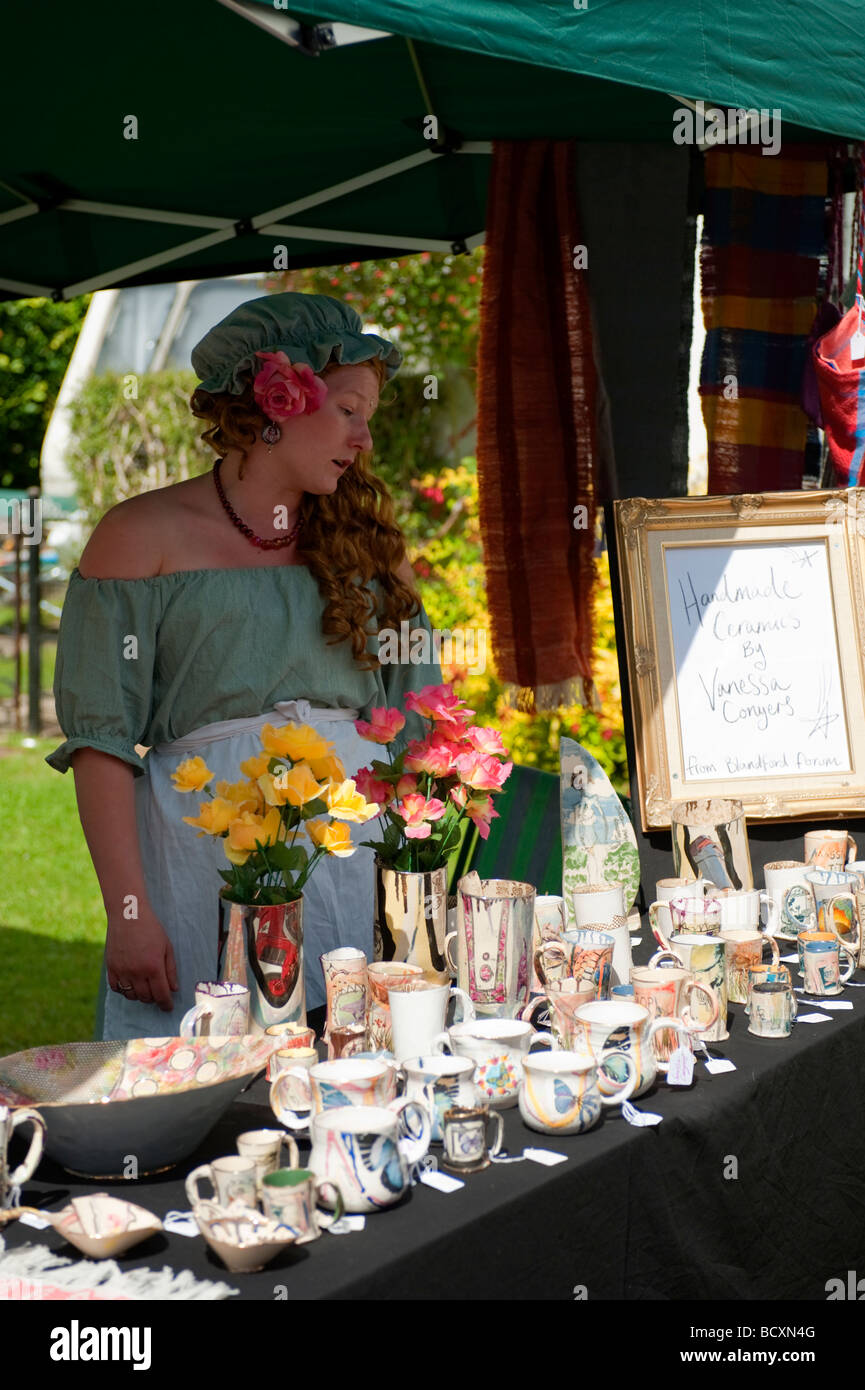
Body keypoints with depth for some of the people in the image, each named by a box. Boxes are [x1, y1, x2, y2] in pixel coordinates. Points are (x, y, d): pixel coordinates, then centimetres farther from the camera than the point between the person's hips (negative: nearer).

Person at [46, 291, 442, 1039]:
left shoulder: (366, 541, 17)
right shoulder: (143, 534, 4)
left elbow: (420, 730, 16)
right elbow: (100, 736, -3)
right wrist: (129, 911, -12)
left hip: (362, 842, 4)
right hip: (206, 853, -3)